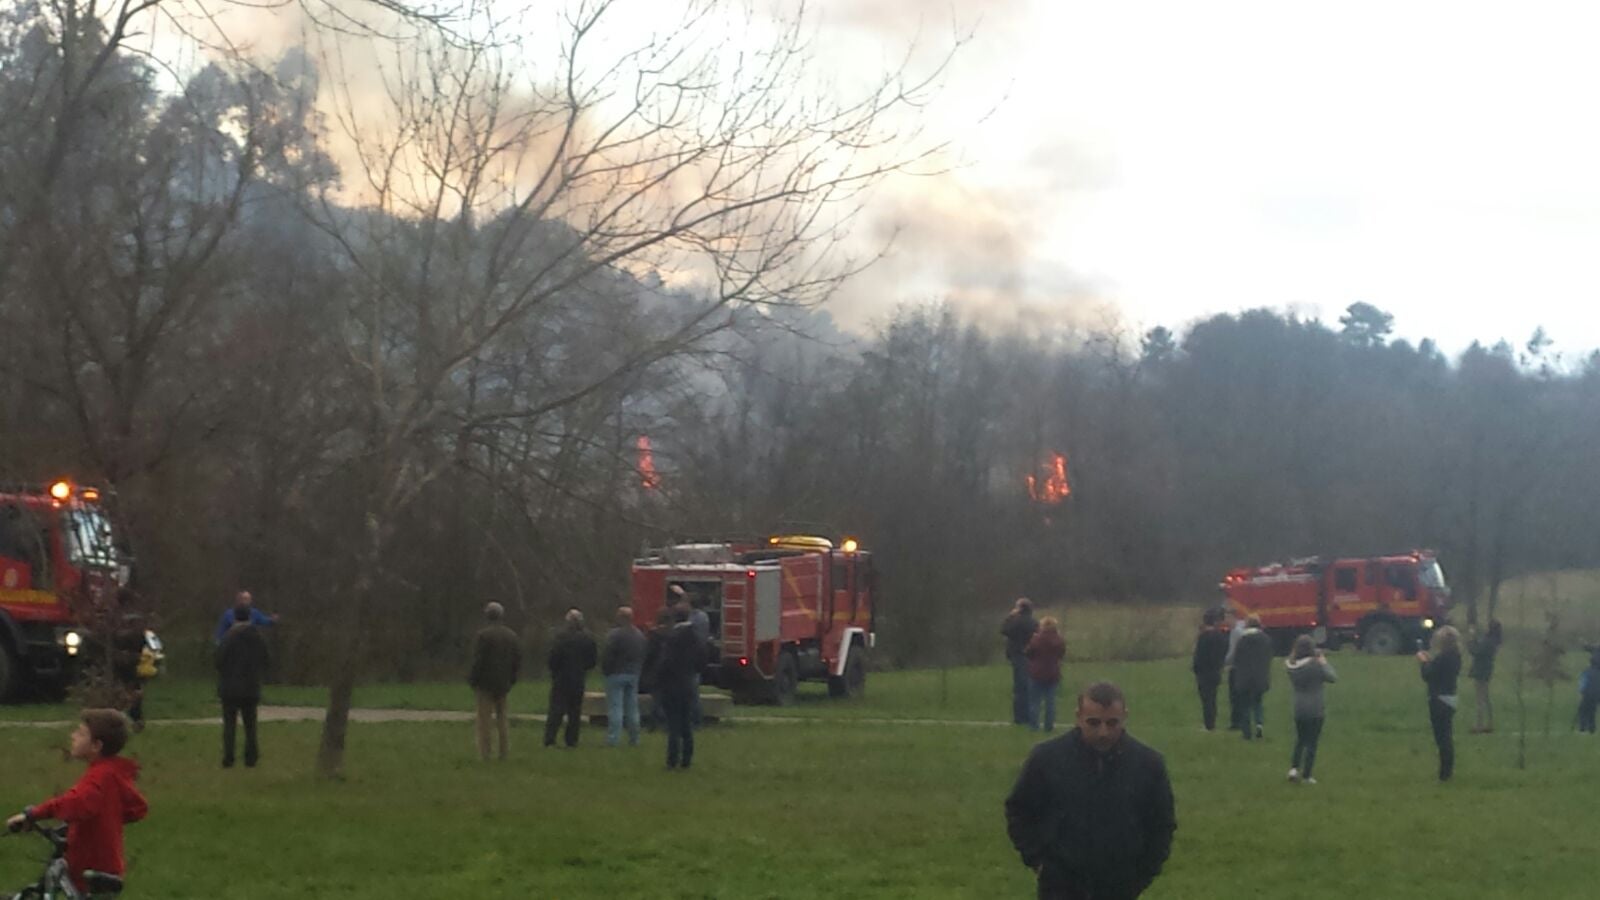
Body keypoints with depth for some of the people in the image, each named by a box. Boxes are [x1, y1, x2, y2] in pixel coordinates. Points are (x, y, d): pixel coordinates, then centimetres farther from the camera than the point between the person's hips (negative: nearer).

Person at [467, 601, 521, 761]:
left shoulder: (483, 635, -13)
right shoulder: (512, 636, 7)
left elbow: (477, 660, -16)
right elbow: (518, 660, 8)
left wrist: (472, 680, -6)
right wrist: (511, 678, 15)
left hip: (486, 682, -5)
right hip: (503, 683, 6)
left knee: (484, 719, -1)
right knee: (501, 716, 15)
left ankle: (484, 754, -3)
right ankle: (504, 752, 15)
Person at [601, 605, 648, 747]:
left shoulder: (614, 634, -15)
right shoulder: (640, 635, 9)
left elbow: (607, 656, -16)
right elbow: (644, 656, 12)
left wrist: (605, 670, -3)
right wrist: (638, 670, 16)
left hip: (616, 673, -6)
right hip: (634, 675, 6)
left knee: (615, 708, -5)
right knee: (633, 708, 11)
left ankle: (613, 739, -9)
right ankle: (634, 739, 14)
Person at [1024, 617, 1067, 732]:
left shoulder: (1036, 640, -16)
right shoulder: (1059, 641, -6)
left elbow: (1027, 653, -6)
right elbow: (1062, 653, 9)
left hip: (1037, 674, -2)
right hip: (1053, 675, 3)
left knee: (1035, 700, 6)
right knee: (1050, 701, 8)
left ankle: (1034, 724, 5)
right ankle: (1049, 725, 9)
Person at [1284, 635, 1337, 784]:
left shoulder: (1292, 665, -2)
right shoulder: (1315, 664, -17)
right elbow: (1333, 677, -10)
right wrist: (1324, 662, 2)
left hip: (1298, 710, 4)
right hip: (1315, 710, -4)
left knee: (1300, 740, 21)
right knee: (1311, 743, 6)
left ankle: (1294, 768, 5)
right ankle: (1306, 776, 7)